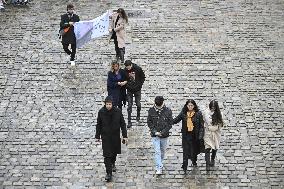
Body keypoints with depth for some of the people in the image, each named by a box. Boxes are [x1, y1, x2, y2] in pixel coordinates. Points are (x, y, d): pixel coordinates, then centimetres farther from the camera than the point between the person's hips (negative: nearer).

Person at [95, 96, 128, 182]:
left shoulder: (118, 111, -11)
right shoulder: (101, 112, -11)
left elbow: (122, 124, -3)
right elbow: (98, 125, 1)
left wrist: (125, 136, -4)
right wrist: (97, 136, 5)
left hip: (115, 136, 1)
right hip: (105, 137, -1)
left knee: (114, 152, 20)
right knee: (107, 155, -7)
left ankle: (113, 164, 51)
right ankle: (109, 173, -1)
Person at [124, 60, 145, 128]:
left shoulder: (138, 69, -15)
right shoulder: (125, 70, -11)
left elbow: (143, 77, -1)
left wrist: (139, 85, -8)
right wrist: (127, 85, -6)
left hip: (137, 89, 0)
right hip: (129, 90, 1)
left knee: (138, 104, 9)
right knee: (129, 105, -1)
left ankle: (138, 115, 39)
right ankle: (129, 122, 3)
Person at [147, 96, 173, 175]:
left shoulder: (168, 111, -8)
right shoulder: (151, 111, -6)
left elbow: (170, 123, -4)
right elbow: (149, 122, 0)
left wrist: (163, 132, -13)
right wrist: (155, 131, -11)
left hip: (164, 135, 1)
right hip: (155, 135, -1)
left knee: (163, 151, 15)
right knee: (157, 152, -8)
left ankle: (159, 164, 37)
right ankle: (159, 168, -7)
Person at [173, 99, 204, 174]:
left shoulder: (198, 114, -6)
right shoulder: (183, 113, 0)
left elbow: (201, 125, -5)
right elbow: (176, 120, 6)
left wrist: (200, 136, -10)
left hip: (195, 135, 0)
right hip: (186, 135, 1)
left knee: (194, 149, 14)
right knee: (185, 151, -3)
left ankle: (194, 162, 42)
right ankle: (185, 167, 3)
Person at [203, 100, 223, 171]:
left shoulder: (218, 113, -1)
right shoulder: (207, 112, -8)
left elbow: (220, 123, 2)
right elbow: (208, 122, -15)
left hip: (216, 133, 3)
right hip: (208, 133, -3)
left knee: (215, 148, 15)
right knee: (207, 148, -10)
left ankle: (212, 159, 40)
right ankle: (208, 164, -10)